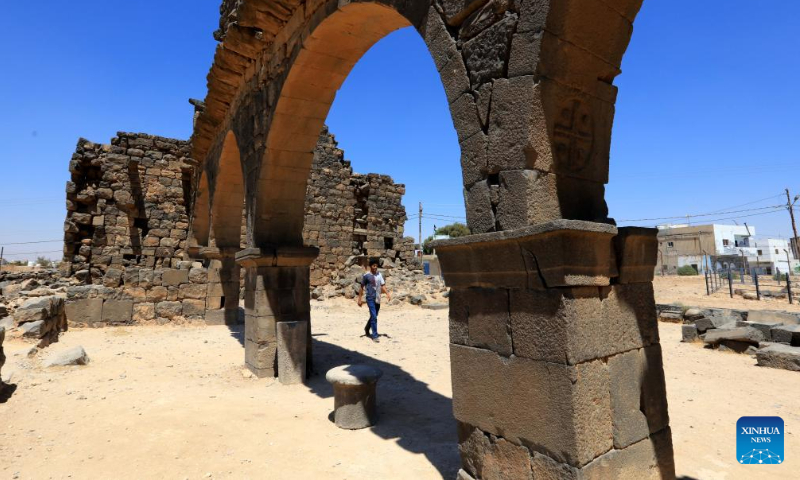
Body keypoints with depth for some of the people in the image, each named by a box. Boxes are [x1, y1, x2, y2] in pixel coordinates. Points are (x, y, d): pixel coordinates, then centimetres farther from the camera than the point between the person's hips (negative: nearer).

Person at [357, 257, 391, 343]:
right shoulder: (366, 276, -6)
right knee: (374, 317, -10)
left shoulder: (379, 275, 7)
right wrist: (359, 299, -4)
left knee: (374, 316, 17)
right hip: (370, 299, -5)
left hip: (378, 299, 5)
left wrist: (387, 293, -12)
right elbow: (361, 287, -2)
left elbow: (383, 285, 3)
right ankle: (375, 336, -4)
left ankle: (366, 329, 41)